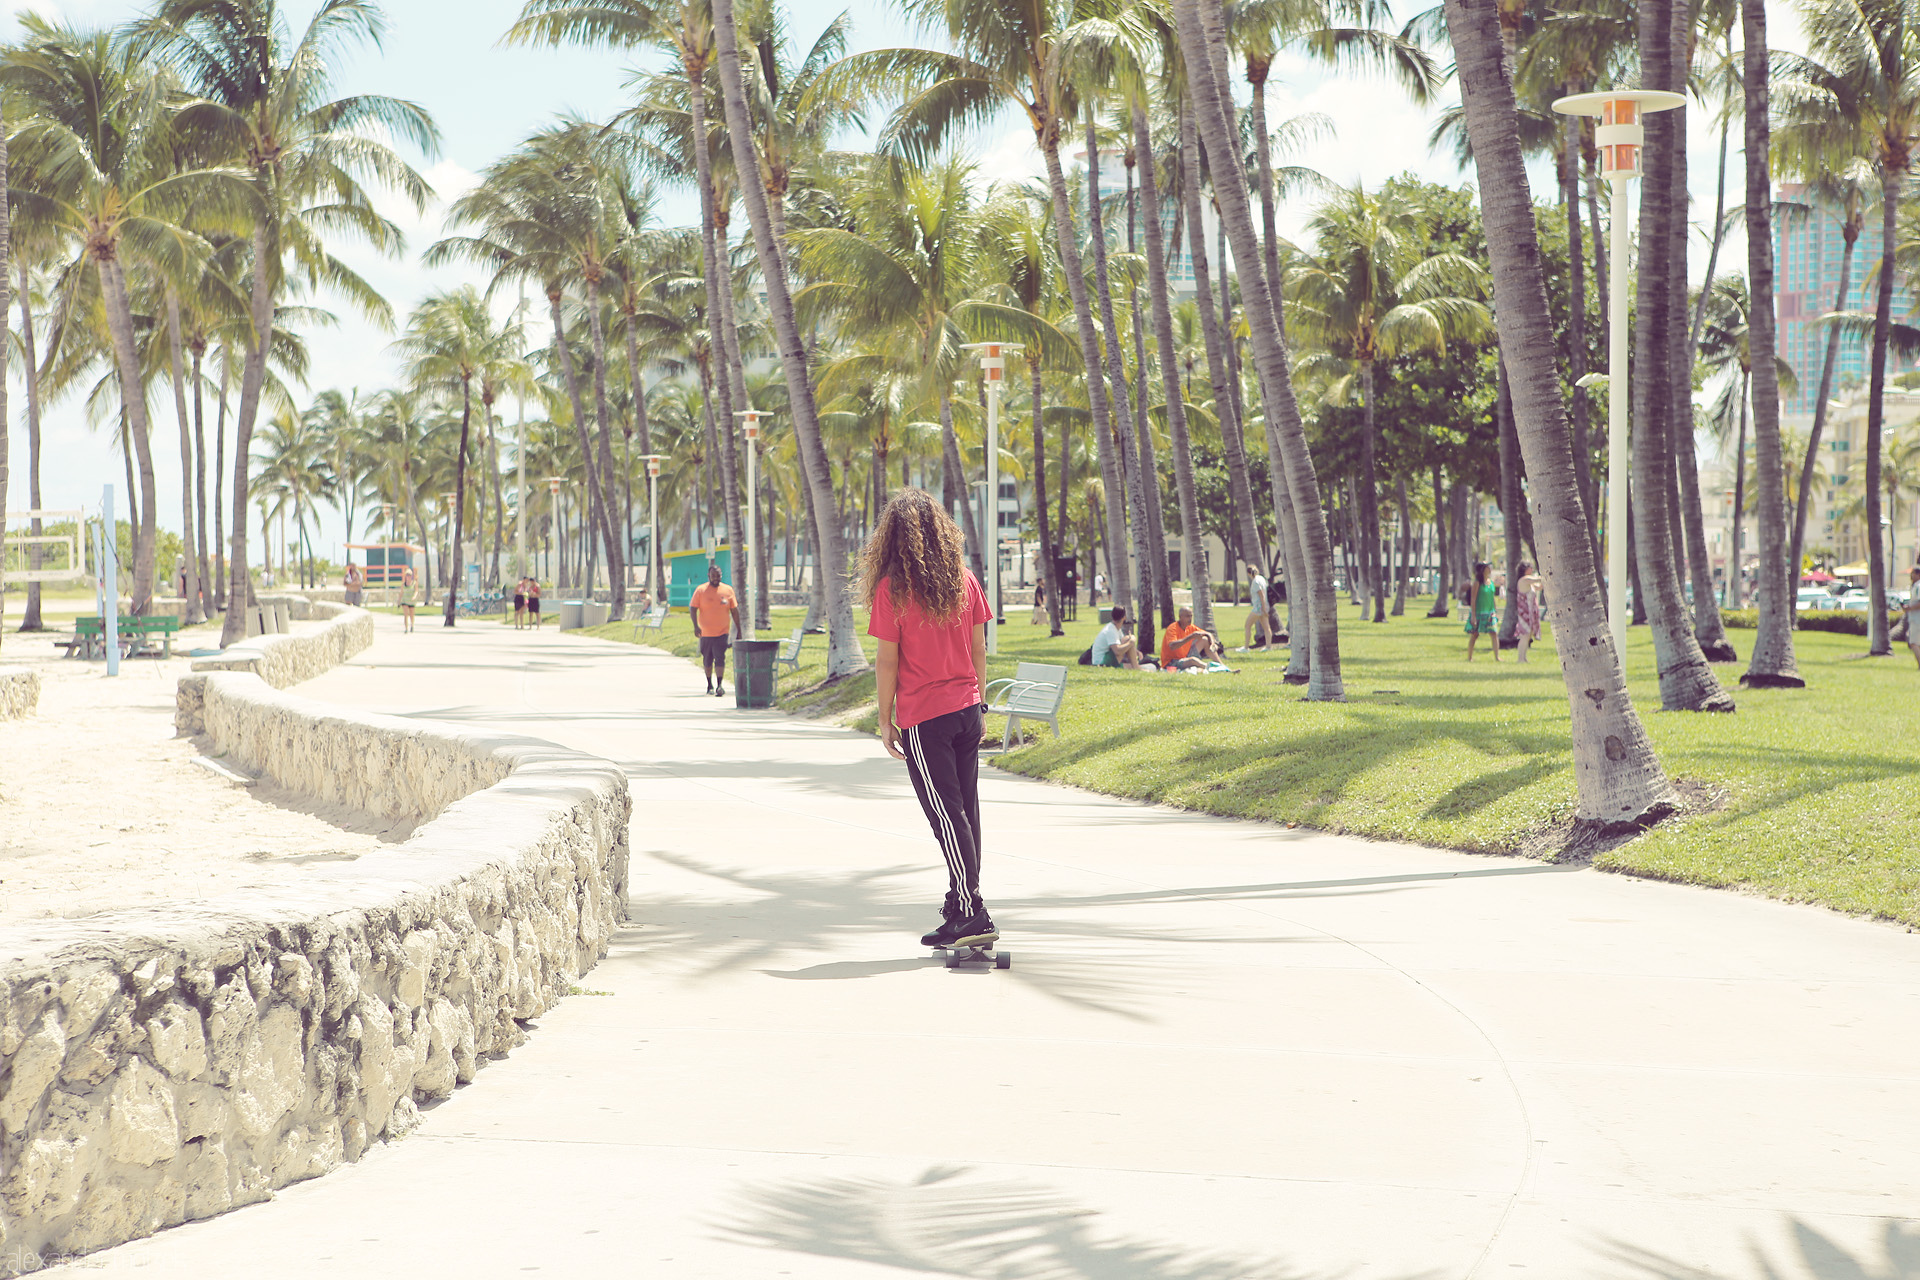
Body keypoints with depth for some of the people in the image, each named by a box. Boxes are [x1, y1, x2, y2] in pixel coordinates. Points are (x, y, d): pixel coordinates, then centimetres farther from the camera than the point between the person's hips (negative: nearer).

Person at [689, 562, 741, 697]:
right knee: (707, 660, 12)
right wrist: (696, 626, -17)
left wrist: (739, 630, 9)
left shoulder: (728, 590, 4)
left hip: (722, 632, -1)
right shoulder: (700, 590, -1)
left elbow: (734, 611, 9)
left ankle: (719, 686, -18)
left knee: (720, 659, -13)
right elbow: (692, 609, -3)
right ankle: (709, 684, 29)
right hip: (706, 633, 1)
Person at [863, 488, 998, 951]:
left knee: (945, 813, -4)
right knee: (966, 807, 13)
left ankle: (971, 914, -7)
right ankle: (962, 900, 23)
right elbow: (979, 649, 9)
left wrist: (885, 721, 0)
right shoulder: (964, 580, 4)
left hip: (923, 717, -5)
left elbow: (887, 661, -9)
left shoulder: (892, 588, -10)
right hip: (966, 709, 5)